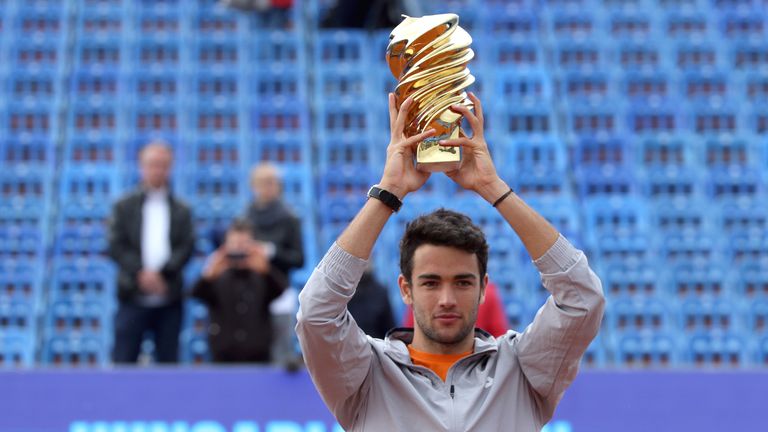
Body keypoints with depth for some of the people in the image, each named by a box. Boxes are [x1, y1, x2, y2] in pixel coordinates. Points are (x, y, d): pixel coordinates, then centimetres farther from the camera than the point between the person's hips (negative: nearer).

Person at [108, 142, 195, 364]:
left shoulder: (181, 210, 10)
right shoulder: (125, 206, 7)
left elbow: (187, 248, 0)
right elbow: (116, 246, -1)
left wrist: (162, 273, -14)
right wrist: (141, 273, -14)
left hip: (169, 299, 1)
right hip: (133, 296, -1)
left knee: (167, 361, 3)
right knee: (123, 361, -5)